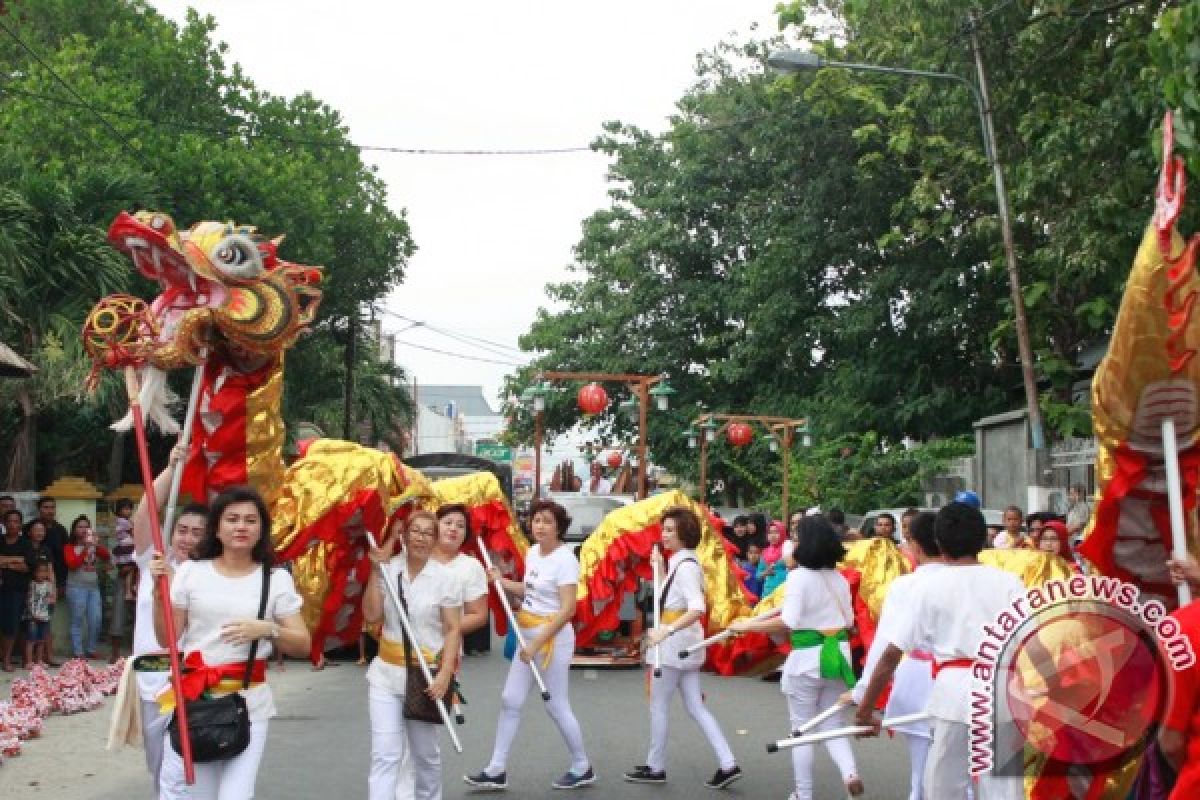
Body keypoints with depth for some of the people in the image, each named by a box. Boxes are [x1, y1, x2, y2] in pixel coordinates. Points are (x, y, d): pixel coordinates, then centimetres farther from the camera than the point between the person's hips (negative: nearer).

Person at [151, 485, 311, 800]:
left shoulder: (277, 579, 2)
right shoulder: (190, 572, 3)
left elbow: (304, 645, 3)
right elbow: (166, 638, 5)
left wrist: (267, 629, -14)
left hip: (250, 703, -1)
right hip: (193, 698, 1)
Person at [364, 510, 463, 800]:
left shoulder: (445, 578, -6)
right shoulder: (388, 569, -1)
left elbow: (453, 629, -6)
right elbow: (371, 615, -8)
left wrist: (445, 674, -15)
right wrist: (377, 570, -12)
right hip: (386, 675, 1)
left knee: (425, 754, 15)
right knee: (384, 754, -6)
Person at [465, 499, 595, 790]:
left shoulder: (565, 560, -19)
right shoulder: (532, 552, 7)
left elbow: (567, 609, -24)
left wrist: (537, 643, -26)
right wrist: (501, 581, 5)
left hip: (553, 637, -9)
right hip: (529, 636, 9)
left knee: (555, 706, 1)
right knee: (510, 700, 9)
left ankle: (582, 768, 19)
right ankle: (496, 771, 17)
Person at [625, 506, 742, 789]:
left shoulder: (686, 565, -19)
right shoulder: (679, 562, 11)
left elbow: (697, 608, -30)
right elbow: (671, 592, 19)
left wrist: (665, 631, -37)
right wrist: (660, 566, 10)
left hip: (675, 641, -10)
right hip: (684, 642, 10)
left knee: (658, 704, 4)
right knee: (694, 706, 10)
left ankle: (655, 768, 16)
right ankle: (727, 764, 6)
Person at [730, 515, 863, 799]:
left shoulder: (799, 576, -15)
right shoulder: (840, 578, 5)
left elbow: (787, 622, -22)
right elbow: (849, 621, 12)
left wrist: (747, 626, -16)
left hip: (807, 659, -5)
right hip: (838, 656, 6)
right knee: (830, 725, 16)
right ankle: (850, 772, -8)